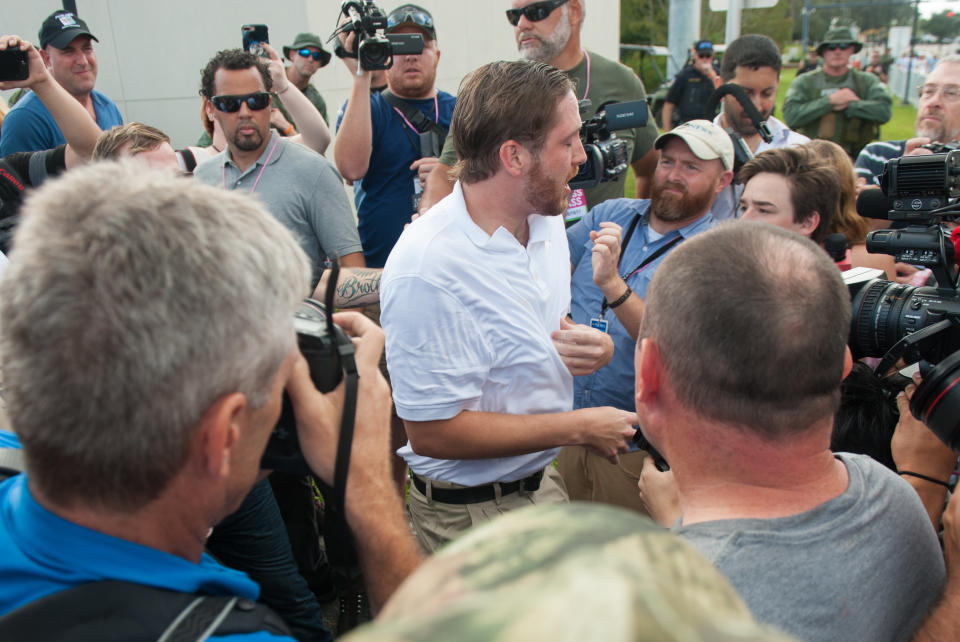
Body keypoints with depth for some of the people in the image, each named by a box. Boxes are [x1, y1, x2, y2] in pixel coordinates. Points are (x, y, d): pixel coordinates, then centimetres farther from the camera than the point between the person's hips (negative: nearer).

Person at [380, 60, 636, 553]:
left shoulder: (546, 220, 0)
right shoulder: (427, 269, -29)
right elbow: (432, 432, -27)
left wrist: (594, 345, -9)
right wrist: (580, 428, -20)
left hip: (544, 478, 8)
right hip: (469, 515, -7)